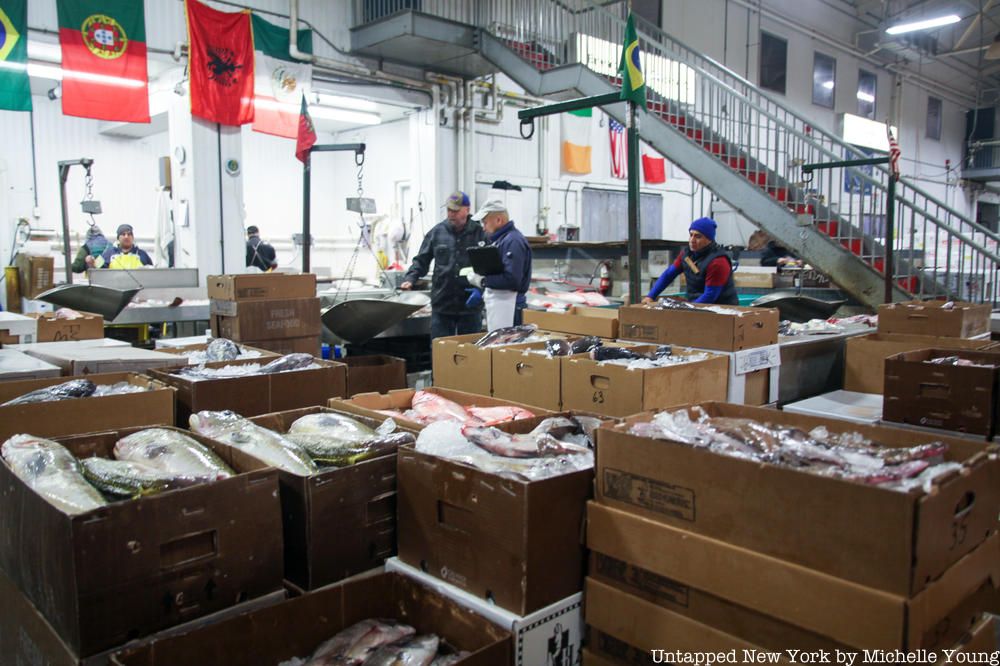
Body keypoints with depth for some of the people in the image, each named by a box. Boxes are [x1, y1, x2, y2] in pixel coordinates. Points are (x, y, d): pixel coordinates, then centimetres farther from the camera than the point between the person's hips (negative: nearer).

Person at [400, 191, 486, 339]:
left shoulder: (479, 233, -2)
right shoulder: (437, 232, 3)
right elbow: (421, 260, 9)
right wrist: (410, 279, -6)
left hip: (470, 305, -1)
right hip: (442, 305, 1)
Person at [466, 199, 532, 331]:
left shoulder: (513, 241, -17)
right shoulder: (499, 239, 15)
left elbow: (512, 279, -24)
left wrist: (482, 280, -17)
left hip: (507, 304, -10)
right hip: (496, 303, 10)